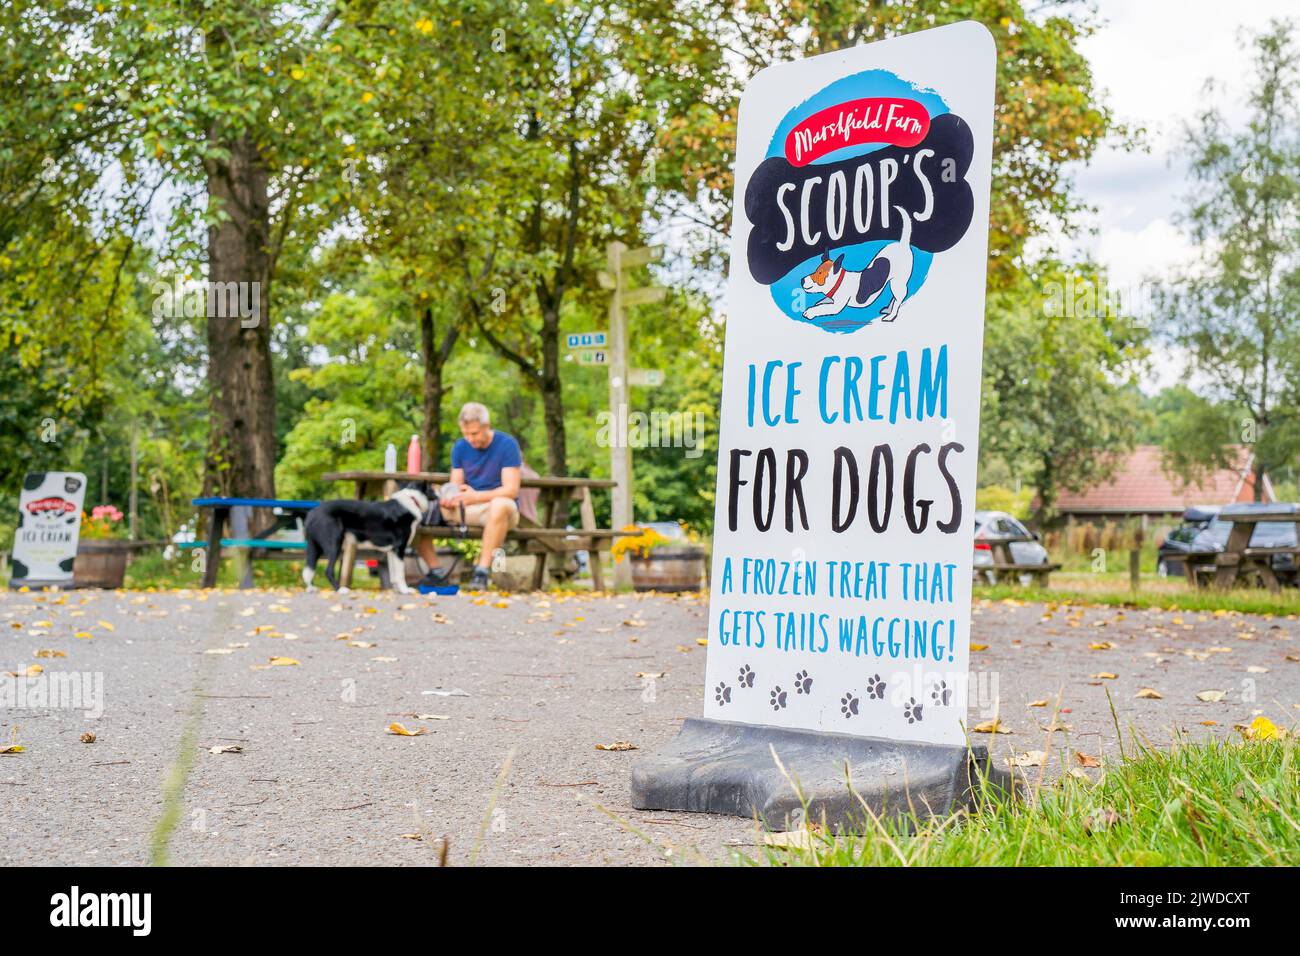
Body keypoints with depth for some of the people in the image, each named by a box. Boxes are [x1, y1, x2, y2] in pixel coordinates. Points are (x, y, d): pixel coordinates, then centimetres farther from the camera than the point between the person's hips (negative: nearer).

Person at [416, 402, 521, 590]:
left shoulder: (507, 444, -9)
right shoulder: (460, 447, 6)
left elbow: (511, 490, -15)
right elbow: (455, 486, 5)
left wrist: (476, 496, -26)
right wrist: (449, 499, -19)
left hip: (500, 506, -5)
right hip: (467, 510, 5)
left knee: (500, 505, -42)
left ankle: (483, 571, -38)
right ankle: (434, 572, -9)